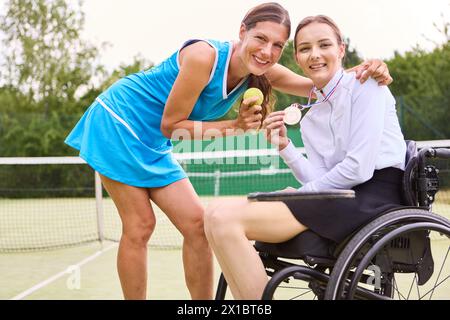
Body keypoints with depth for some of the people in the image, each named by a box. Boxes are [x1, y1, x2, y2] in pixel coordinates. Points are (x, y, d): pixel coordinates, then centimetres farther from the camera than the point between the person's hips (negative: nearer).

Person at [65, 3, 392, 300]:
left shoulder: (261, 70, -7)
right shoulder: (204, 56, -29)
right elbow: (170, 125, -23)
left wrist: (364, 71, -23)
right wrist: (235, 126, -26)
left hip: (152, 142, 7)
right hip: (117, 120, -7)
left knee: (197, 223, 1)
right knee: (140, 225, -10)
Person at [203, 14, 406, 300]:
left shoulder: (364, 84, -1)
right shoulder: (310, 118, 20)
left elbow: (359, 168, -11)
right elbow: (322, 183, 8)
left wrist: (300, 193, -2)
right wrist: (284, 146, -2)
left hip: (375, 199, -8)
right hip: (343, 201, 8)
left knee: (223, 218, -20)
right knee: (220, 216, 2)